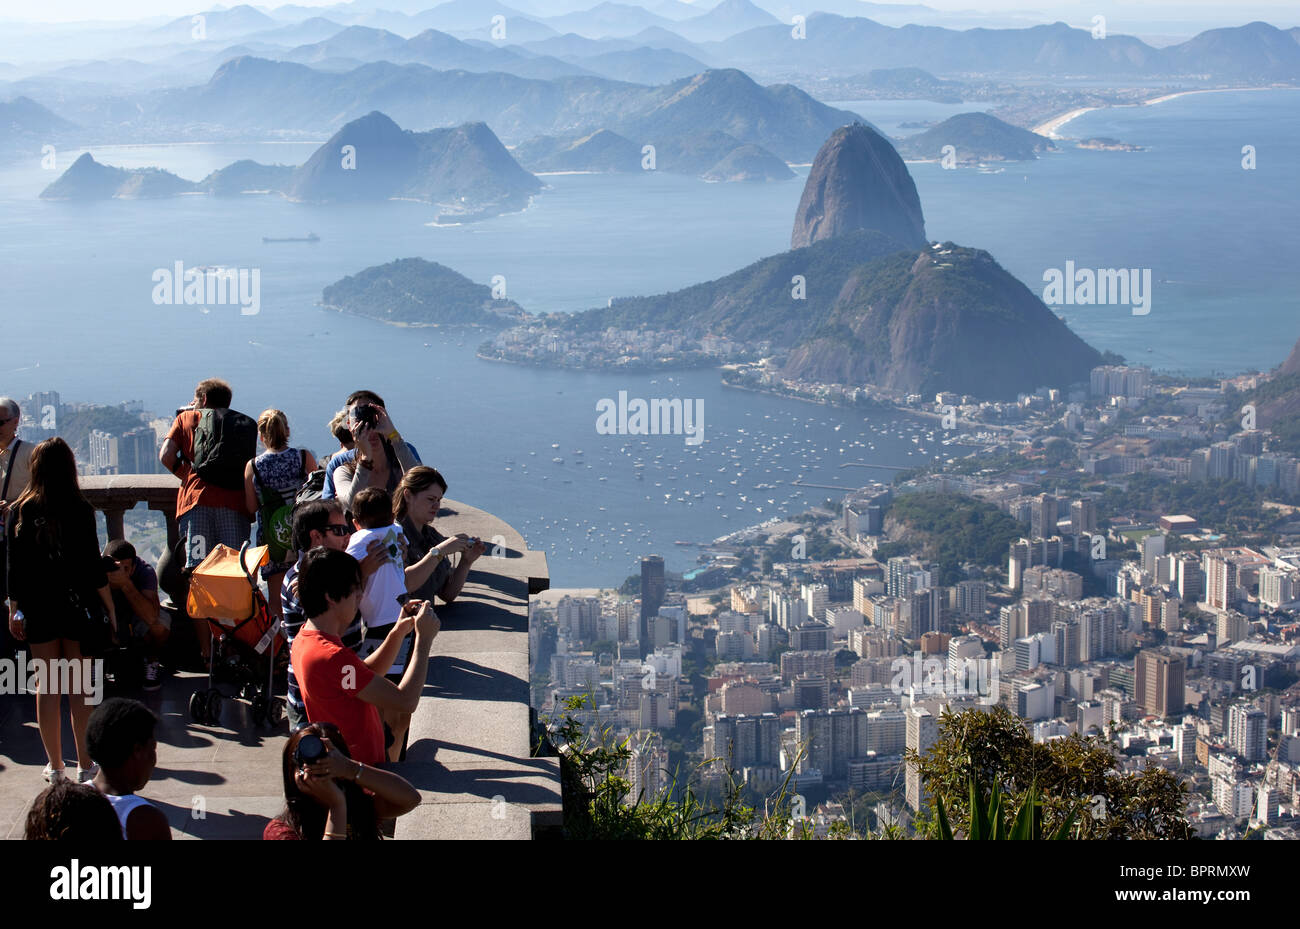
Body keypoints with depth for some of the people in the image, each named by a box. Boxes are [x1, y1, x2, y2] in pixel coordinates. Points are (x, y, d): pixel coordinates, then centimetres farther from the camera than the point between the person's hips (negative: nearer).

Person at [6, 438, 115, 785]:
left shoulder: (19, 512, -2)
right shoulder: (79, 510, -9)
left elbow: (14, 569, 2)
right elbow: (93, 566, -9)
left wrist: (14, 609, 12)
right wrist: (110, 609, -2)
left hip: (37, 610, 2)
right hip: (77, 608, -2)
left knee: (47, 685, 9)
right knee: (80, 686, 6)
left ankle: (55, 766, 14)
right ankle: (85, 765, 9)